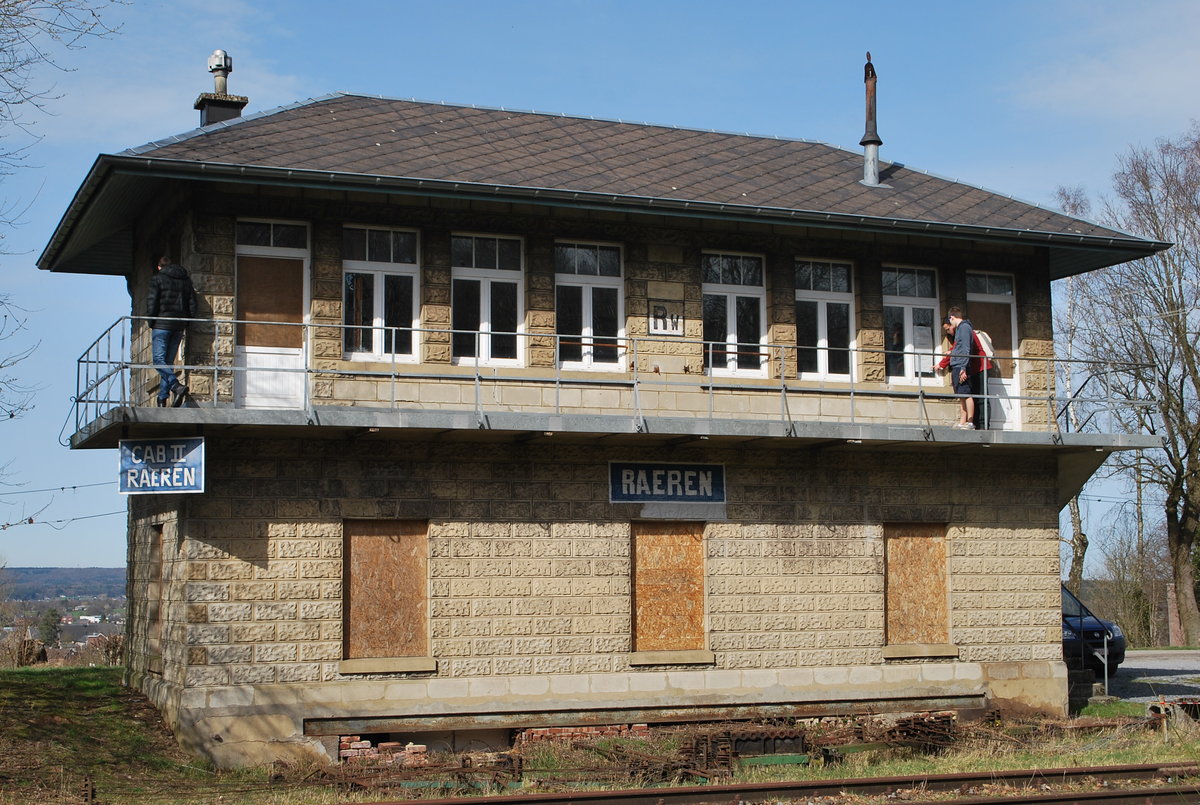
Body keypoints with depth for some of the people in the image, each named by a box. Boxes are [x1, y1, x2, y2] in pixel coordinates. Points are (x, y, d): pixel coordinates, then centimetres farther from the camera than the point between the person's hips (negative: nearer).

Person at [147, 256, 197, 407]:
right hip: (179, 326, 6)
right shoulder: (186, 280, 15)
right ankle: (163, 398, 5)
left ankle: (177, 386, -30)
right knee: (169, 361, 9)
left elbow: (152, 303, -8)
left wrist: (151, 323, 0)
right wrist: (186, 323, 15)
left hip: (162, 324, -6)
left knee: (158, 359, -8)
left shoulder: (157, 279, 0)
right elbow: (192, 304, 11)